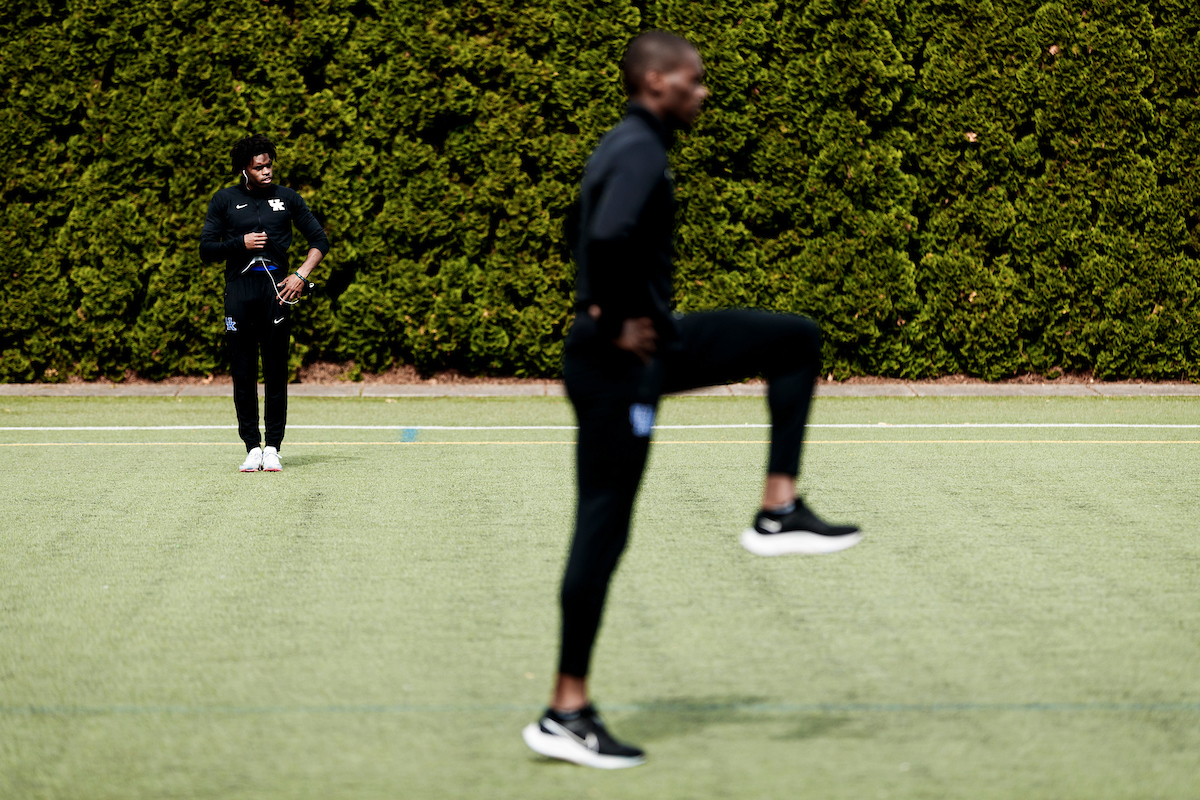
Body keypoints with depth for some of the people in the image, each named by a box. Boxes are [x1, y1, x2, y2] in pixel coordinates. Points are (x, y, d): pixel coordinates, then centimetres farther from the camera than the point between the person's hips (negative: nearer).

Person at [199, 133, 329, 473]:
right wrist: (241, 243, -8)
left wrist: (301, 275, -1)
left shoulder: (288, 198, 9)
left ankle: (273, 447, 4)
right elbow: (206, 248, 7)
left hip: (277, 288, 0)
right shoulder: (224, 200, 8)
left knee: (276, 371, -2)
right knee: (243, 371, -1)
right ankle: (252, 447, 4)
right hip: (239, 289, 0)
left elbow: (319, 241, 12)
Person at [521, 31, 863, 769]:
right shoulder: (640, 151, -18)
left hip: (659, 341, 10)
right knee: (605, 529, -6)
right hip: (620, 361, -10)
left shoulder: (630, 147, 13)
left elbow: (588, 233, 28)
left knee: (798, 341, 15)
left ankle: (779, 511, 9)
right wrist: (614, 324, -24)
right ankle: (566, 715, 0)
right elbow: (610, 236, -37)